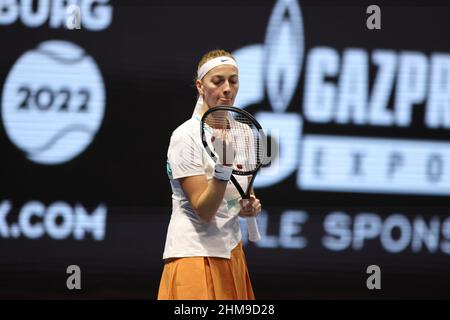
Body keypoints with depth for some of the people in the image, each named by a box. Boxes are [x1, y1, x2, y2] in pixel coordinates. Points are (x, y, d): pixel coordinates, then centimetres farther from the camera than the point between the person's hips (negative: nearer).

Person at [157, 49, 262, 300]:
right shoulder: (186, 136, -13)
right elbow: (204, 211, -19)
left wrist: (249, 206, 1)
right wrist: (224, 165, -32)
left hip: (231, 249, 7)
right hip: (195, 256, -7)